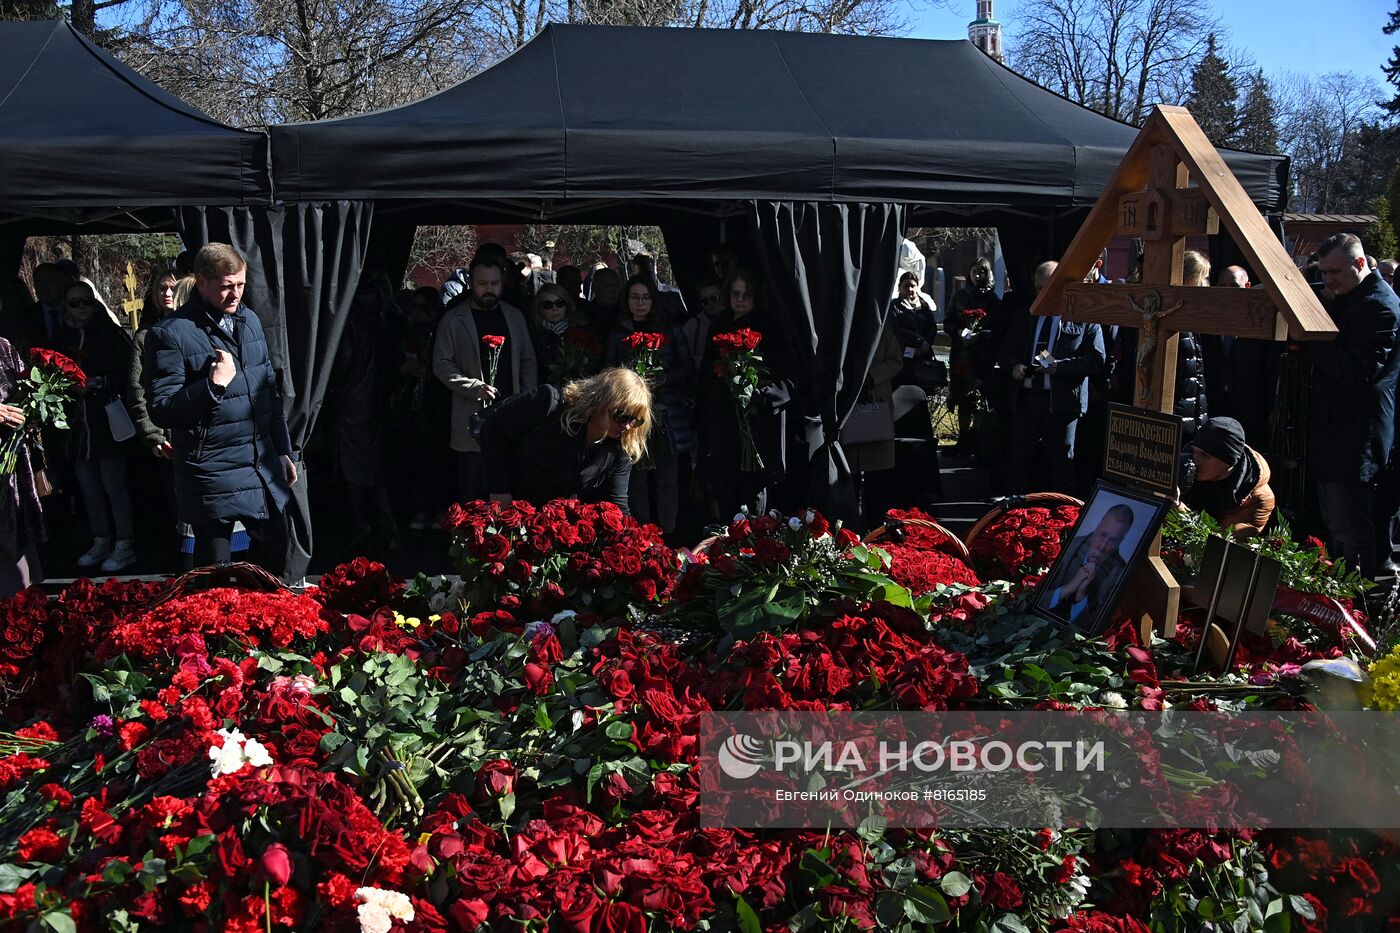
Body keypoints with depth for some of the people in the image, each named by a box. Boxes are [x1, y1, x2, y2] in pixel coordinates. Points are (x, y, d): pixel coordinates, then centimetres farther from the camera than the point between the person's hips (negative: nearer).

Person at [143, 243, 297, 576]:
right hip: (213, 476, -6)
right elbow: (162, 410, -12)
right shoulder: (170, 333, -11)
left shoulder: (249, 320, 10)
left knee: (276, 558, 17)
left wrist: (283, 450, 18)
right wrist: (213, 384, -24)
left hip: (265, 467, 6)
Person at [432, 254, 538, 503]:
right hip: (473, 419, -3)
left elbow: (528, 361, 16)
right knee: (473, 494, -1)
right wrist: (474, 387, -14)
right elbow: (441, 364, -1)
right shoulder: (453, 319, 1)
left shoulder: (514, 316, 12)